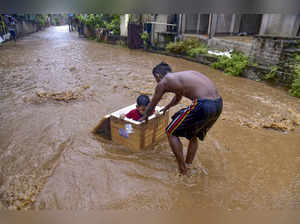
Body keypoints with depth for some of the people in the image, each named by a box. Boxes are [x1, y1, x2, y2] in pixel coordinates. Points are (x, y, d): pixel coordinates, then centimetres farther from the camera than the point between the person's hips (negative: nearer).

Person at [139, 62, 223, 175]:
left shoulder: (163, 82, 6)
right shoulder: (181, 76, 28)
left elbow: (152, 105, 19)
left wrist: (145, 117, 40)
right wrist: (166, 107, 63)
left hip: (204, 105, -9)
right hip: (218, 103, 9)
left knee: (171, 132, 9)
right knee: (194, 134, 29)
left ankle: (183, 169, 16)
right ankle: (188, 164, 37)